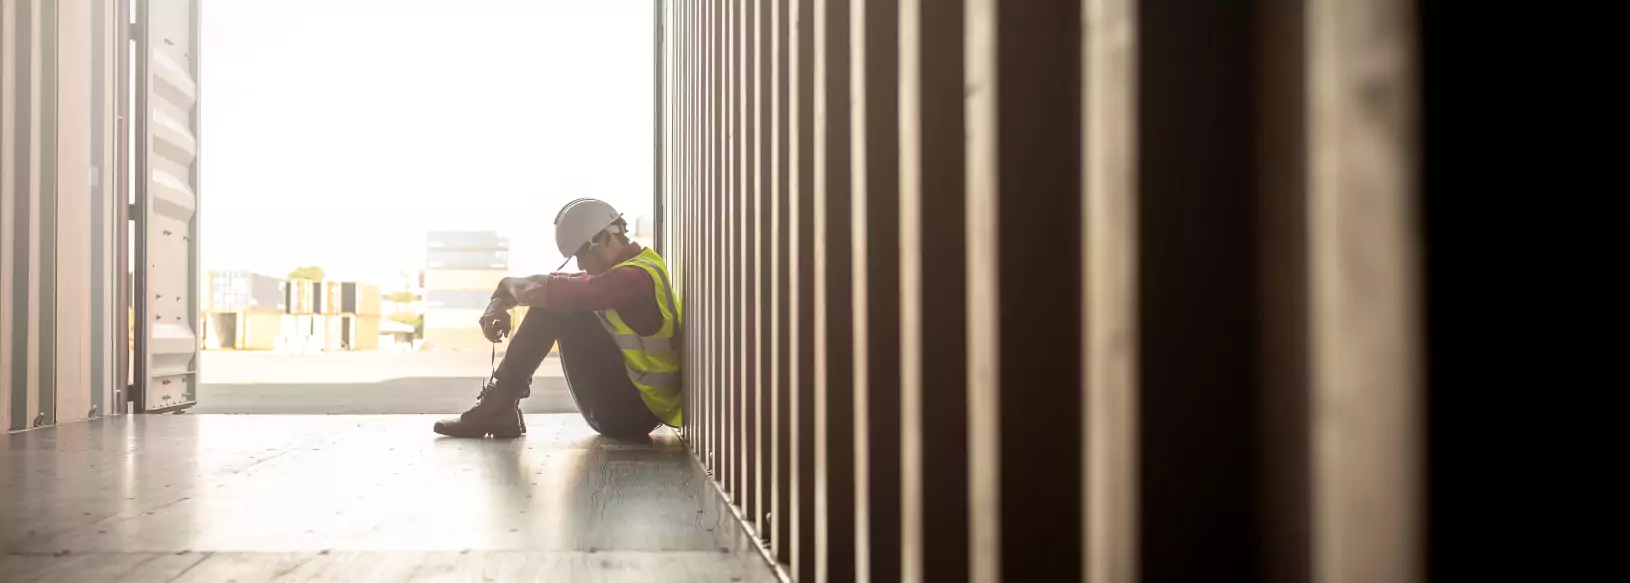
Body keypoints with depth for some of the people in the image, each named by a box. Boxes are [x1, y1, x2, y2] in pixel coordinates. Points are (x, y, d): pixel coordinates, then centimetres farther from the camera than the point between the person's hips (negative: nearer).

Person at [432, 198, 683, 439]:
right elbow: (549, 286, 9)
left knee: (554, 303, -15)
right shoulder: (633, 268, 11)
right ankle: (497, 407, 4)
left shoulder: (634, 277, -22)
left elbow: (537, 291, -26)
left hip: (630, 412, -10)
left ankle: (498, 406, -9)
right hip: (629, 403, 10)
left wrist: (509, 285, -5)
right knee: (552, 300, 9)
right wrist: (501, 304, -7)